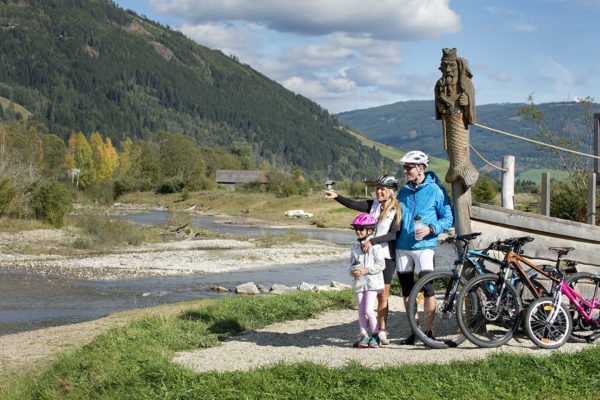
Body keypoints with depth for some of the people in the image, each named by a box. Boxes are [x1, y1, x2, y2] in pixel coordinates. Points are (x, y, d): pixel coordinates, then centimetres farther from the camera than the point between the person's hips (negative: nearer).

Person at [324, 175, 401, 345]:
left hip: (386, 256, -4)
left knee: (382, 296, 1)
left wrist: (373, 241, -24)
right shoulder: (373, 205, 7)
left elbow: (393, 234, -15)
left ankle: (382, 332, 10)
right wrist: (337, 196, -17)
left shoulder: (396, 210, -5)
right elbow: (353, 204, -3)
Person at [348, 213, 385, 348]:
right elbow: (352, 263, 18)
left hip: (372, 281, -6)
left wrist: (366, 270, -18)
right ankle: (364, 336, 14)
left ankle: (375, 335, 5)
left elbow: (381, 265, -11)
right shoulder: (355, 247, 11)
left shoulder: (375, 246, -8)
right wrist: (353, 271, -4)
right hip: (359, 282, 6)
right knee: (361, 311, 6)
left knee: (368, 311, -11)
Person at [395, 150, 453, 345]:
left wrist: (430, 228, -18)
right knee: (407, 290, 8)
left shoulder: (435, 190, -3)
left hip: (424, 246, -6)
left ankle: (428, 330, -1)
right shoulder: (404, 191, 13)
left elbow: (448, 218, -3)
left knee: (427, 288, -10)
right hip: (402, 247, 6)